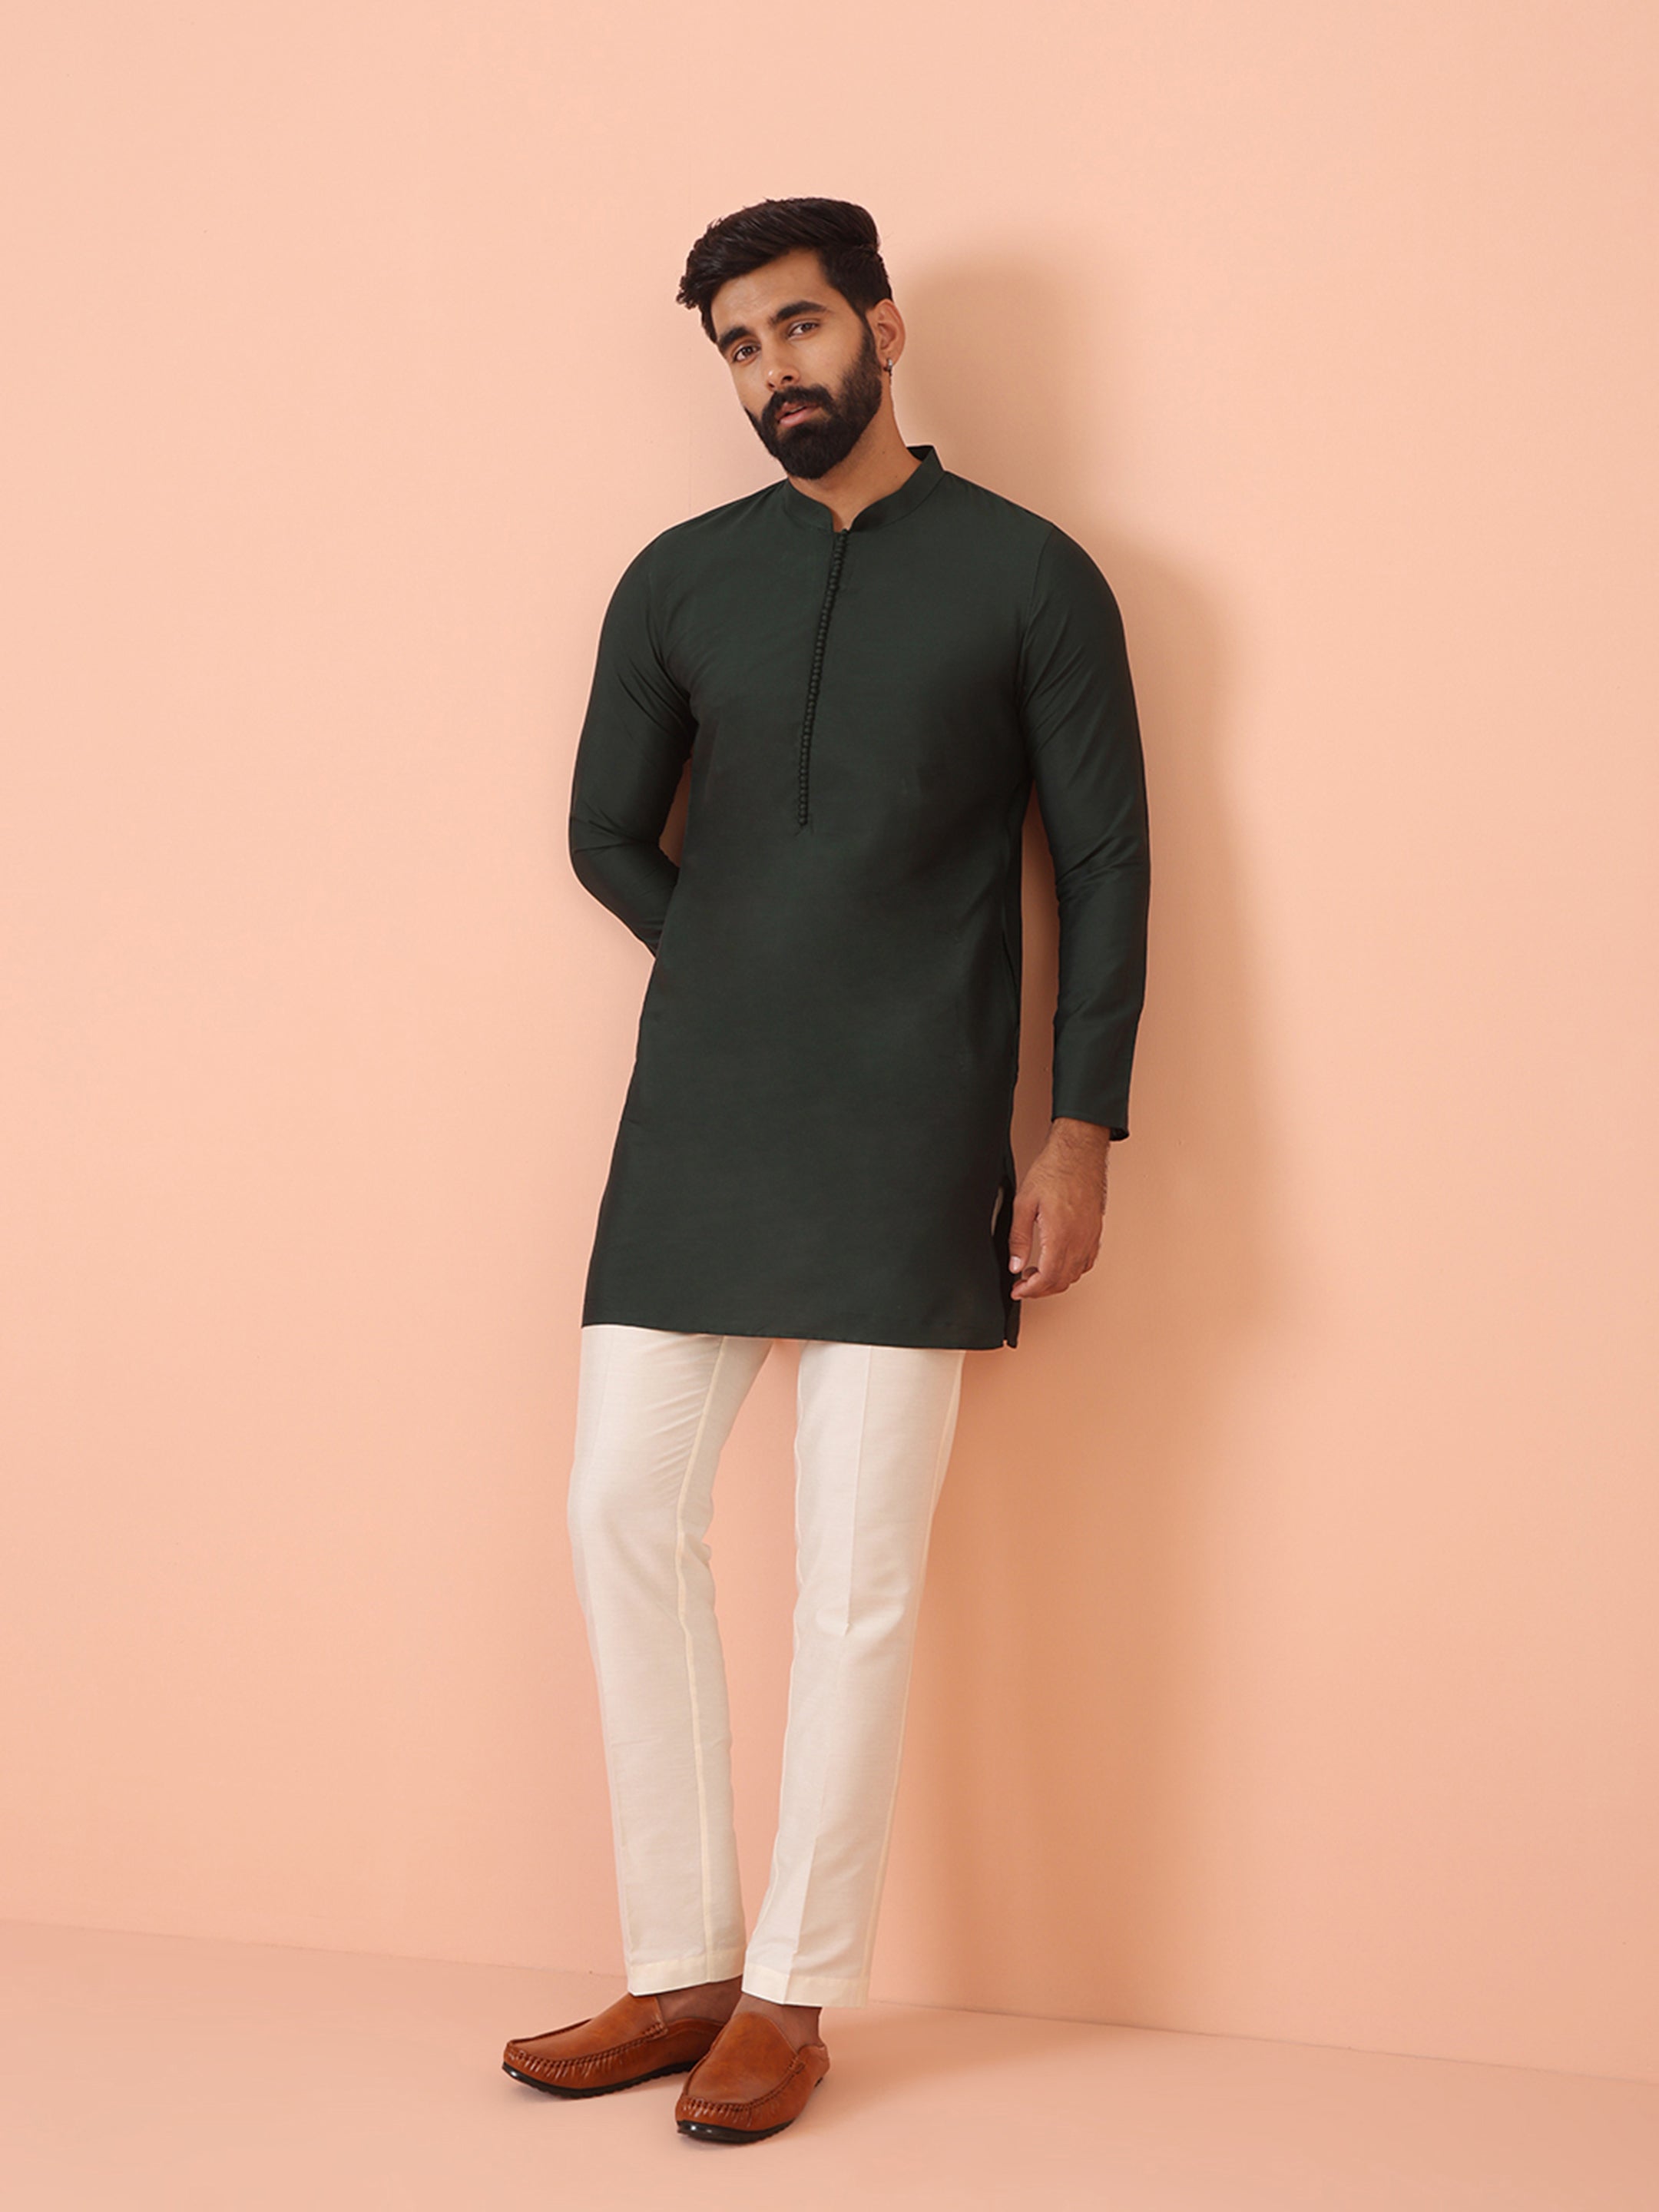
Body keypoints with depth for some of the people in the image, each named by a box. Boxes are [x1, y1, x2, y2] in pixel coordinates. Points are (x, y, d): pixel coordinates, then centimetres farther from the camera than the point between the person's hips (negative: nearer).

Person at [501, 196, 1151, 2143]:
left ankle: (791, 1998, 11)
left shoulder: (1029, 578, 3)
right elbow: (607, 836, 17)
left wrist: (1081, 1131, -5)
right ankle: (677, 1971, 13)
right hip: (694, 1122, 4)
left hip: (905, 1143, -3)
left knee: (857, 1571, -3)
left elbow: (1105, 865, 1)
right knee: (623, 1510, 0)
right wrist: (753, 975, 7)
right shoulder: (680, 581, 11)